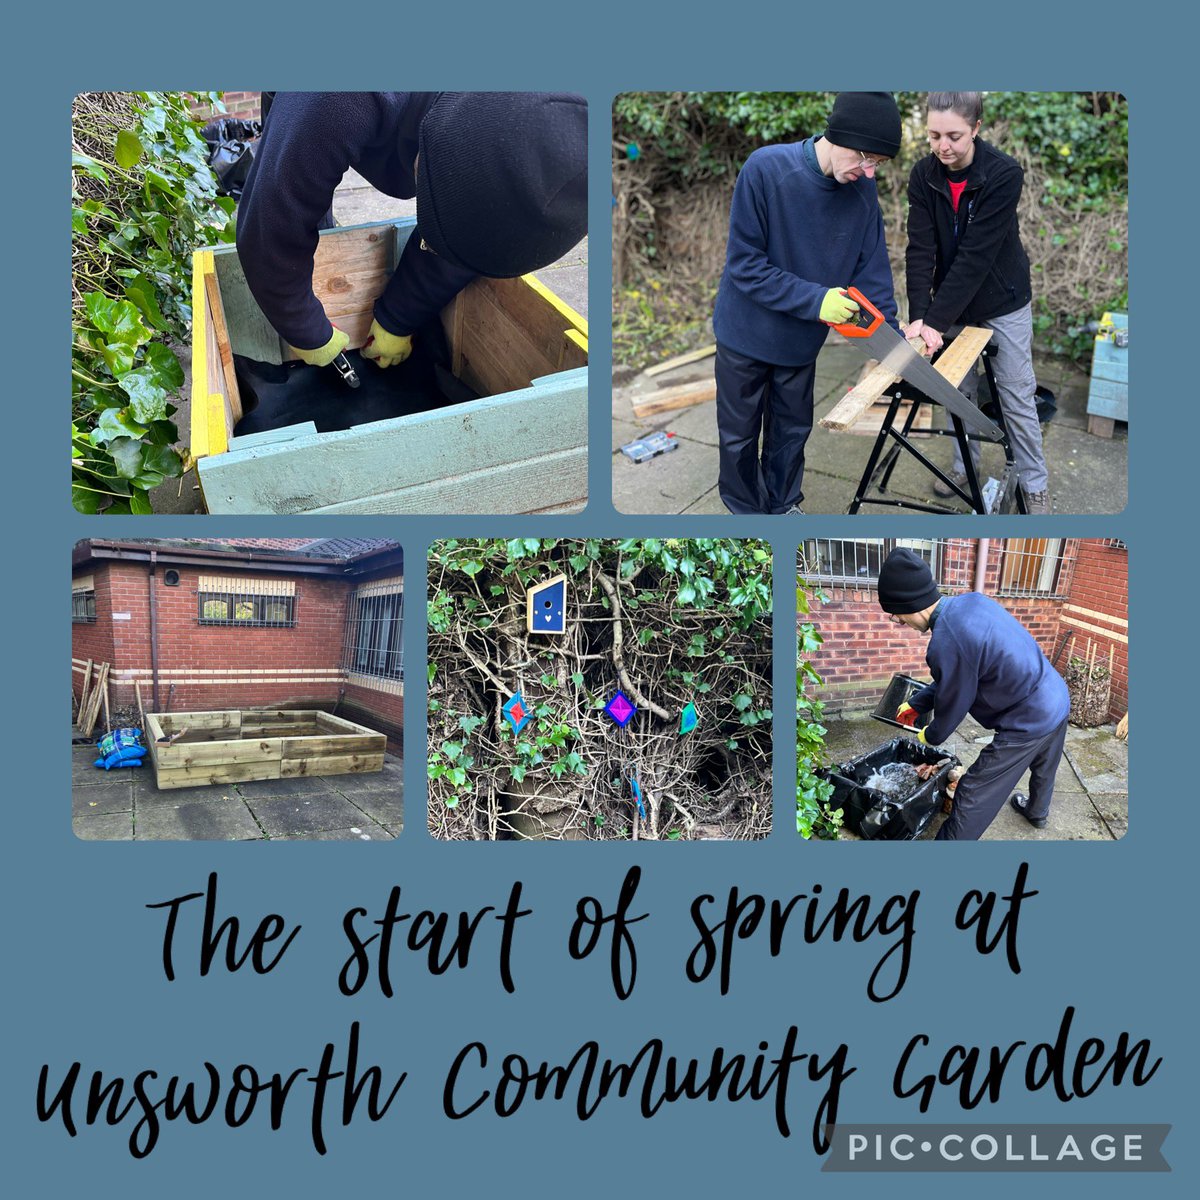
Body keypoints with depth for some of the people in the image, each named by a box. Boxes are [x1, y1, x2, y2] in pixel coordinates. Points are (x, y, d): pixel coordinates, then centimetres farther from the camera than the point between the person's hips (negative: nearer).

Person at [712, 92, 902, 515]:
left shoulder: (863, 190, -11)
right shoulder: (765, 169, -24)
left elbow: (872, 273, -4)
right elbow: (744, 264, -23)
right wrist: (815, 299, -28)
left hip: (802, 341, 4)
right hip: (746, 334, -3)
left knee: (792, 430, 17)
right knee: (740, 433, 11)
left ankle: (783, 504, 38)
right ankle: (745, 509, 32)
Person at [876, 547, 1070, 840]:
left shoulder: (947, 643, -29)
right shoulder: (973, 601, -1)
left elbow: (951, 706, -11)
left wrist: (931, 736, 10)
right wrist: (916, 703, 19)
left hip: (1029, 724, -9)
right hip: (1059, 699, 9)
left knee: (972, 798, 2)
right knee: (1043, 768, 36)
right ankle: (1038, 813, 62)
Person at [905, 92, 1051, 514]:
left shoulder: (1004, 174, -23)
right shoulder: (924, 175, -10)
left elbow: (976, 255, -28)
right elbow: (920, 250, -15)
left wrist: (937, 320, -32)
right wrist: (919, 316, -28)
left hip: (1003, 305, -4)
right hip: (953, 304, 4)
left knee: (1017, 399, 3)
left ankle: (1035, 483, 18)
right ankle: (964, 464, 34)